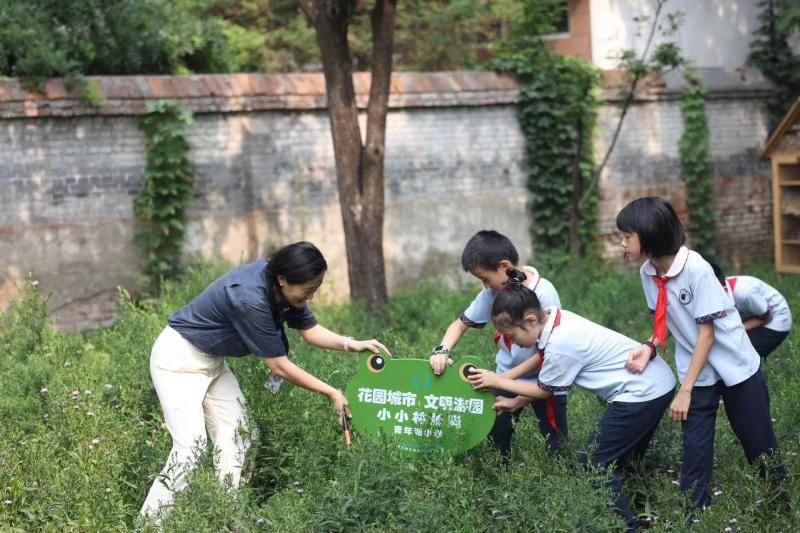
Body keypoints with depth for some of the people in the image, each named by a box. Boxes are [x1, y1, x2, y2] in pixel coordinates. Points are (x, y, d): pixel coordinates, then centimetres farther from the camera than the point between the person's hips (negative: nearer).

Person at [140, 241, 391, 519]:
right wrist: (332, 393, -18)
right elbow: (280, 367, -26)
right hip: (179, 358, -9)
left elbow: (309, 329, 2)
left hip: (212, 360, 9)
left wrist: (351, 344, -14)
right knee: (191, 444, -19)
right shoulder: (250, 298, -34)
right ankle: (150, 522, -14)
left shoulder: (280, 283, -10)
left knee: (237, 437, 1)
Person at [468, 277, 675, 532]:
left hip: (642, 394, -9)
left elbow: (544, 391, -7)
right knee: (624, 458, 21)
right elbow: (542, 359, 11)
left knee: (595, 464, -2)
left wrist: (497, 381, 1)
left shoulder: (560, 344, -24)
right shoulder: (555, 318, -1)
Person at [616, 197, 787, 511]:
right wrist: (650, 348, -15)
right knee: (694, 450, 0)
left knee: (759, 444, 8)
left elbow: (706, 332, -22)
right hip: (697, 370, 4)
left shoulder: (696, 269, -26)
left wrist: (685, 391, -21)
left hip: (735, 366, -4)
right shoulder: (648, 273, -8)